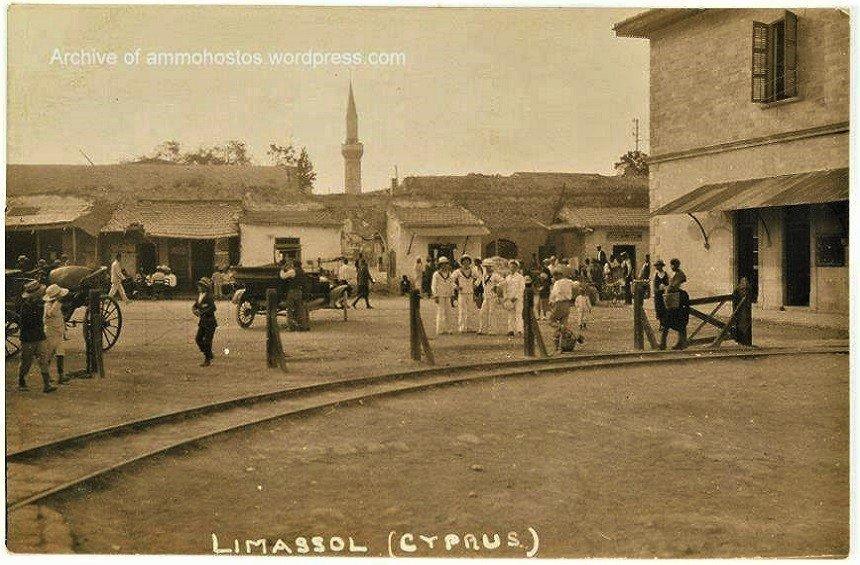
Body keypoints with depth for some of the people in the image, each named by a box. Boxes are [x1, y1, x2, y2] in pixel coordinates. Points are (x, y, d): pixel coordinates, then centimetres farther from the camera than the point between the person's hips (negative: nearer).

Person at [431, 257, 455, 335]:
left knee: (450, 313, 3)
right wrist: (435, 296, -10)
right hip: (440, 296, -5)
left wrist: (452, 294, 11)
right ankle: (439, 331, 0)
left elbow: (451, 285, 17)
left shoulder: (449, 274, 11)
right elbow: (433, 286, -5)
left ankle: (447, 329, 13)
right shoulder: (436, 274, -4)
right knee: (440, 313, -6)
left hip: (448, 296, 5)